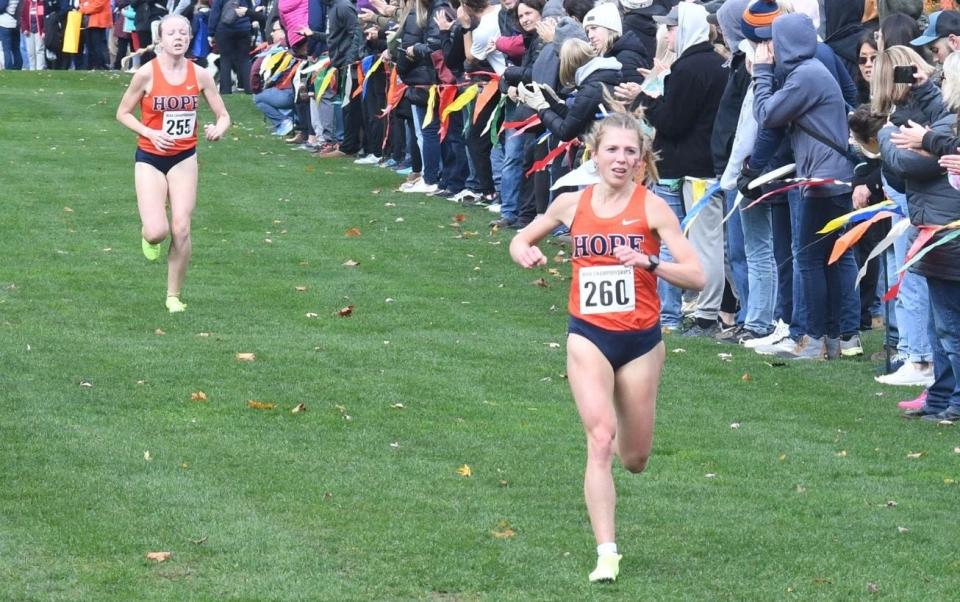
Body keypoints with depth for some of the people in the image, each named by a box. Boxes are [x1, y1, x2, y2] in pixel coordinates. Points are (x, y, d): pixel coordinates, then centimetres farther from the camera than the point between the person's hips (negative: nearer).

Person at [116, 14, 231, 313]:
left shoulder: (200, 75, -5)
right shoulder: (147, 73, -13)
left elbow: (223, 116, 3)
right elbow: (123, 113, -3)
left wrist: (218, 129, -20)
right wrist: (150, 133, -19)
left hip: (184, 158, 2)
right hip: (150, 158, -2)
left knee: (181, 229, -5)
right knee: (157, 232, -15)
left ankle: (174, 296, 11)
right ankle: (149, 235, 25)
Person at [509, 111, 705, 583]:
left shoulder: (652, 207, -9)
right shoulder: (572, 204, 0)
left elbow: (696, 277, -14)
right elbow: (521, 239, 17)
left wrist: (649, 263, -30)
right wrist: (525, 252, -6)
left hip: (641, 340, 0)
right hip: (589, 336, 0)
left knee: (634, 459, 10)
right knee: (600, 439, -18)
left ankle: (624, 420, 48)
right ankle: (606, 553, -17)